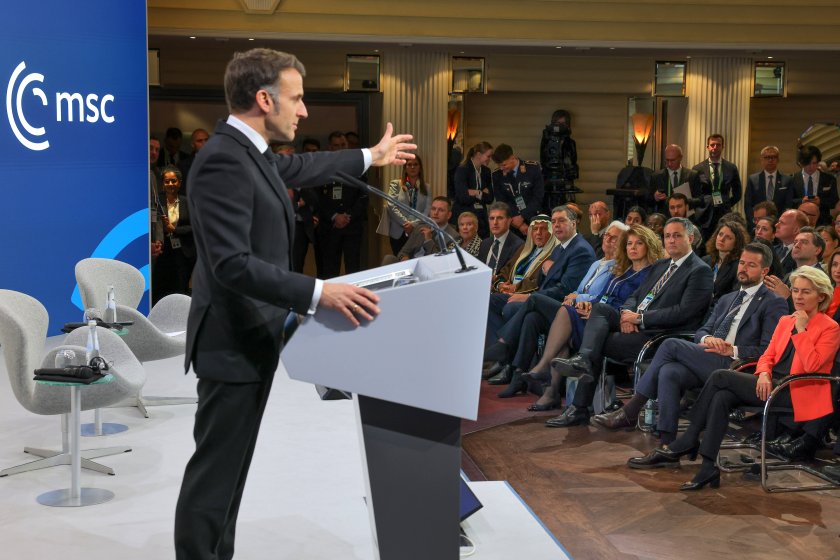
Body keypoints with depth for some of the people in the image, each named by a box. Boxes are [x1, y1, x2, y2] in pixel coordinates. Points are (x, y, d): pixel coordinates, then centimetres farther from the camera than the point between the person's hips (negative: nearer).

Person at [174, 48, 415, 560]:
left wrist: (370, 157, 41)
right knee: (214, 473, -2)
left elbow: (297, 168, 31)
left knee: (230, 467, 17)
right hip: (234, 342, -10)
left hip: (251, 336, 10)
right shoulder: (224, 159, -22)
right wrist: (319, 293, -34)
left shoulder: (247, 152, 9)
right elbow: (231, 264, -29)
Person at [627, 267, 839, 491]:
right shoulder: (785, 321, 21)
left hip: (796, 393, -7)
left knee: (720, 377, -21)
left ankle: (684, 444, -14)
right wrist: (764, 374, -6)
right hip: (771, 384, 7)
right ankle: (708, 469, -25)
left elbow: (812, 366, -14)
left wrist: (801, 330, -12)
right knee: (722, 397, -25)